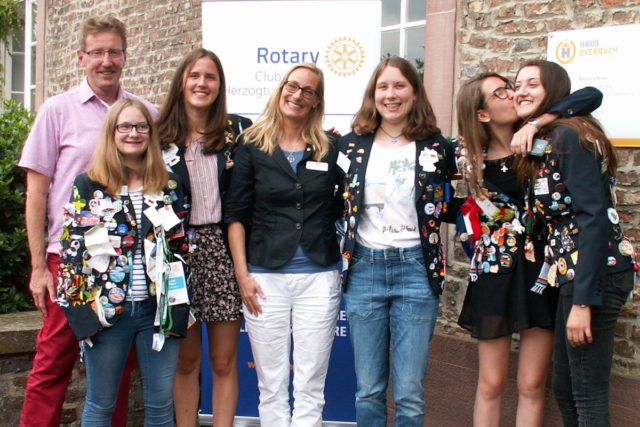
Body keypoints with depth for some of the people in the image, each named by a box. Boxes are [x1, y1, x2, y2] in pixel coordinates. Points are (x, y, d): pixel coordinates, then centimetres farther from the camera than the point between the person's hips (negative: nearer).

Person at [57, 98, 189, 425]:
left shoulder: (169, 188, 7)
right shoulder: (88, 186, 1)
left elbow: (181, 248, 9)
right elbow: (71, 251, -1)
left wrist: (180, 306, 4)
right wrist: (79, 307, -7)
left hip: (158, 309, 2)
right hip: (105, 311, -2)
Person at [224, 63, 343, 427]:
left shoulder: (331, 149, 5)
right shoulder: (253, 147, 3)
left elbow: (345, 208, 12)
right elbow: (236, 215, 2)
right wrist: (242, 274, -4)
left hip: (319, 276, 1)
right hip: (265, 277, 0)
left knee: (310, 386, 5)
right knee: (271, 384, 7)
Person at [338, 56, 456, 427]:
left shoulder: (436, 146, 1)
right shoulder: (351, 145, 5)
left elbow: (451, 207, 10)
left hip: (416, 269, -1)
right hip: (364, 268, 2)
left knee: (410, 394, 1)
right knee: (368, 391, 9)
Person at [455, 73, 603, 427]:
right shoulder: (471, 157, -2)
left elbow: (592, 95, -11)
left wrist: (536, 123, -19)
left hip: (541, 269, 1)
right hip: (495, 272, 0)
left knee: (532, 386, 5)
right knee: (491, 385, 8)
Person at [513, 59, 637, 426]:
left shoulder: (570, 136, -13)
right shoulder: (544, 143, 14)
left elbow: (595, 218, -21)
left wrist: (582, 301, -23)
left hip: (596, 275, -10)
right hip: (573, 271, 10)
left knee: (588, 396, -3)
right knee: (564, 388, 17)